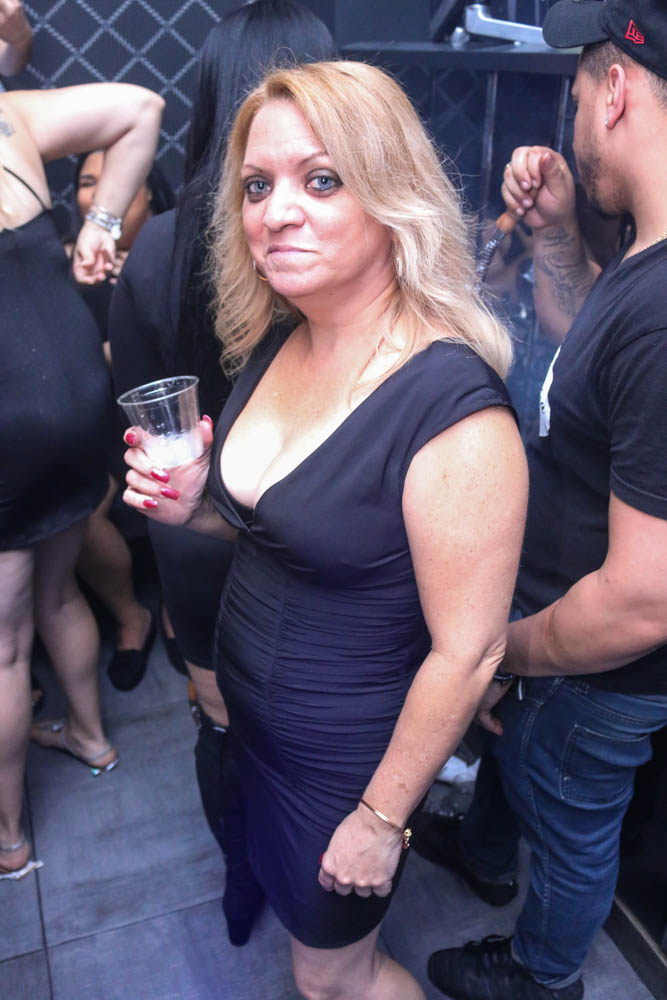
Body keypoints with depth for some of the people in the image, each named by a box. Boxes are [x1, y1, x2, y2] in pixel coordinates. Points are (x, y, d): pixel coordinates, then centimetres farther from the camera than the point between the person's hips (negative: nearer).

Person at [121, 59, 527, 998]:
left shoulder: (452, 408, -31)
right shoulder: (276, 342, -6)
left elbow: (467, 653, -24)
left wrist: (381, 816, -14)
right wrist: (194, 504, -11)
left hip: (345, 751, -7)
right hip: (250, 707, 7)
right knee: (287, 890, 32)